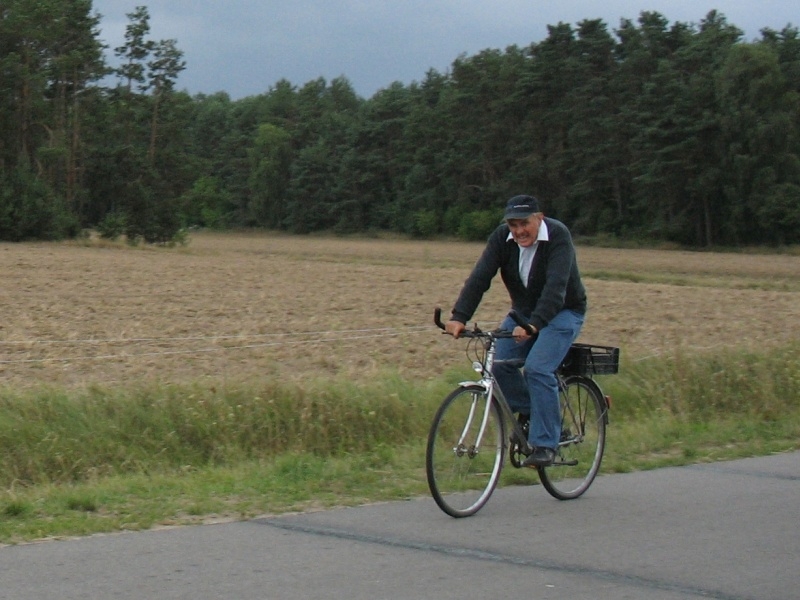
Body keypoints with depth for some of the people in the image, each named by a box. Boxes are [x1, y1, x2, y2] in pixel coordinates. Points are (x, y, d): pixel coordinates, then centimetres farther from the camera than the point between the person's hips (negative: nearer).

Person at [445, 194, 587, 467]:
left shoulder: (558, 237, -25)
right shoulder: (501, 238, -11)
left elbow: (556, 287, -36)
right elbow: (479, 277, -20)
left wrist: (534, 324, -49)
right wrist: (459, 318, -33)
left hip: (563, 312, -5)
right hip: (523, 311, 5)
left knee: (537, 369, -24)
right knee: (498, 364, -13)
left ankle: (545, 444, -16)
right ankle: (528, 413, 11)